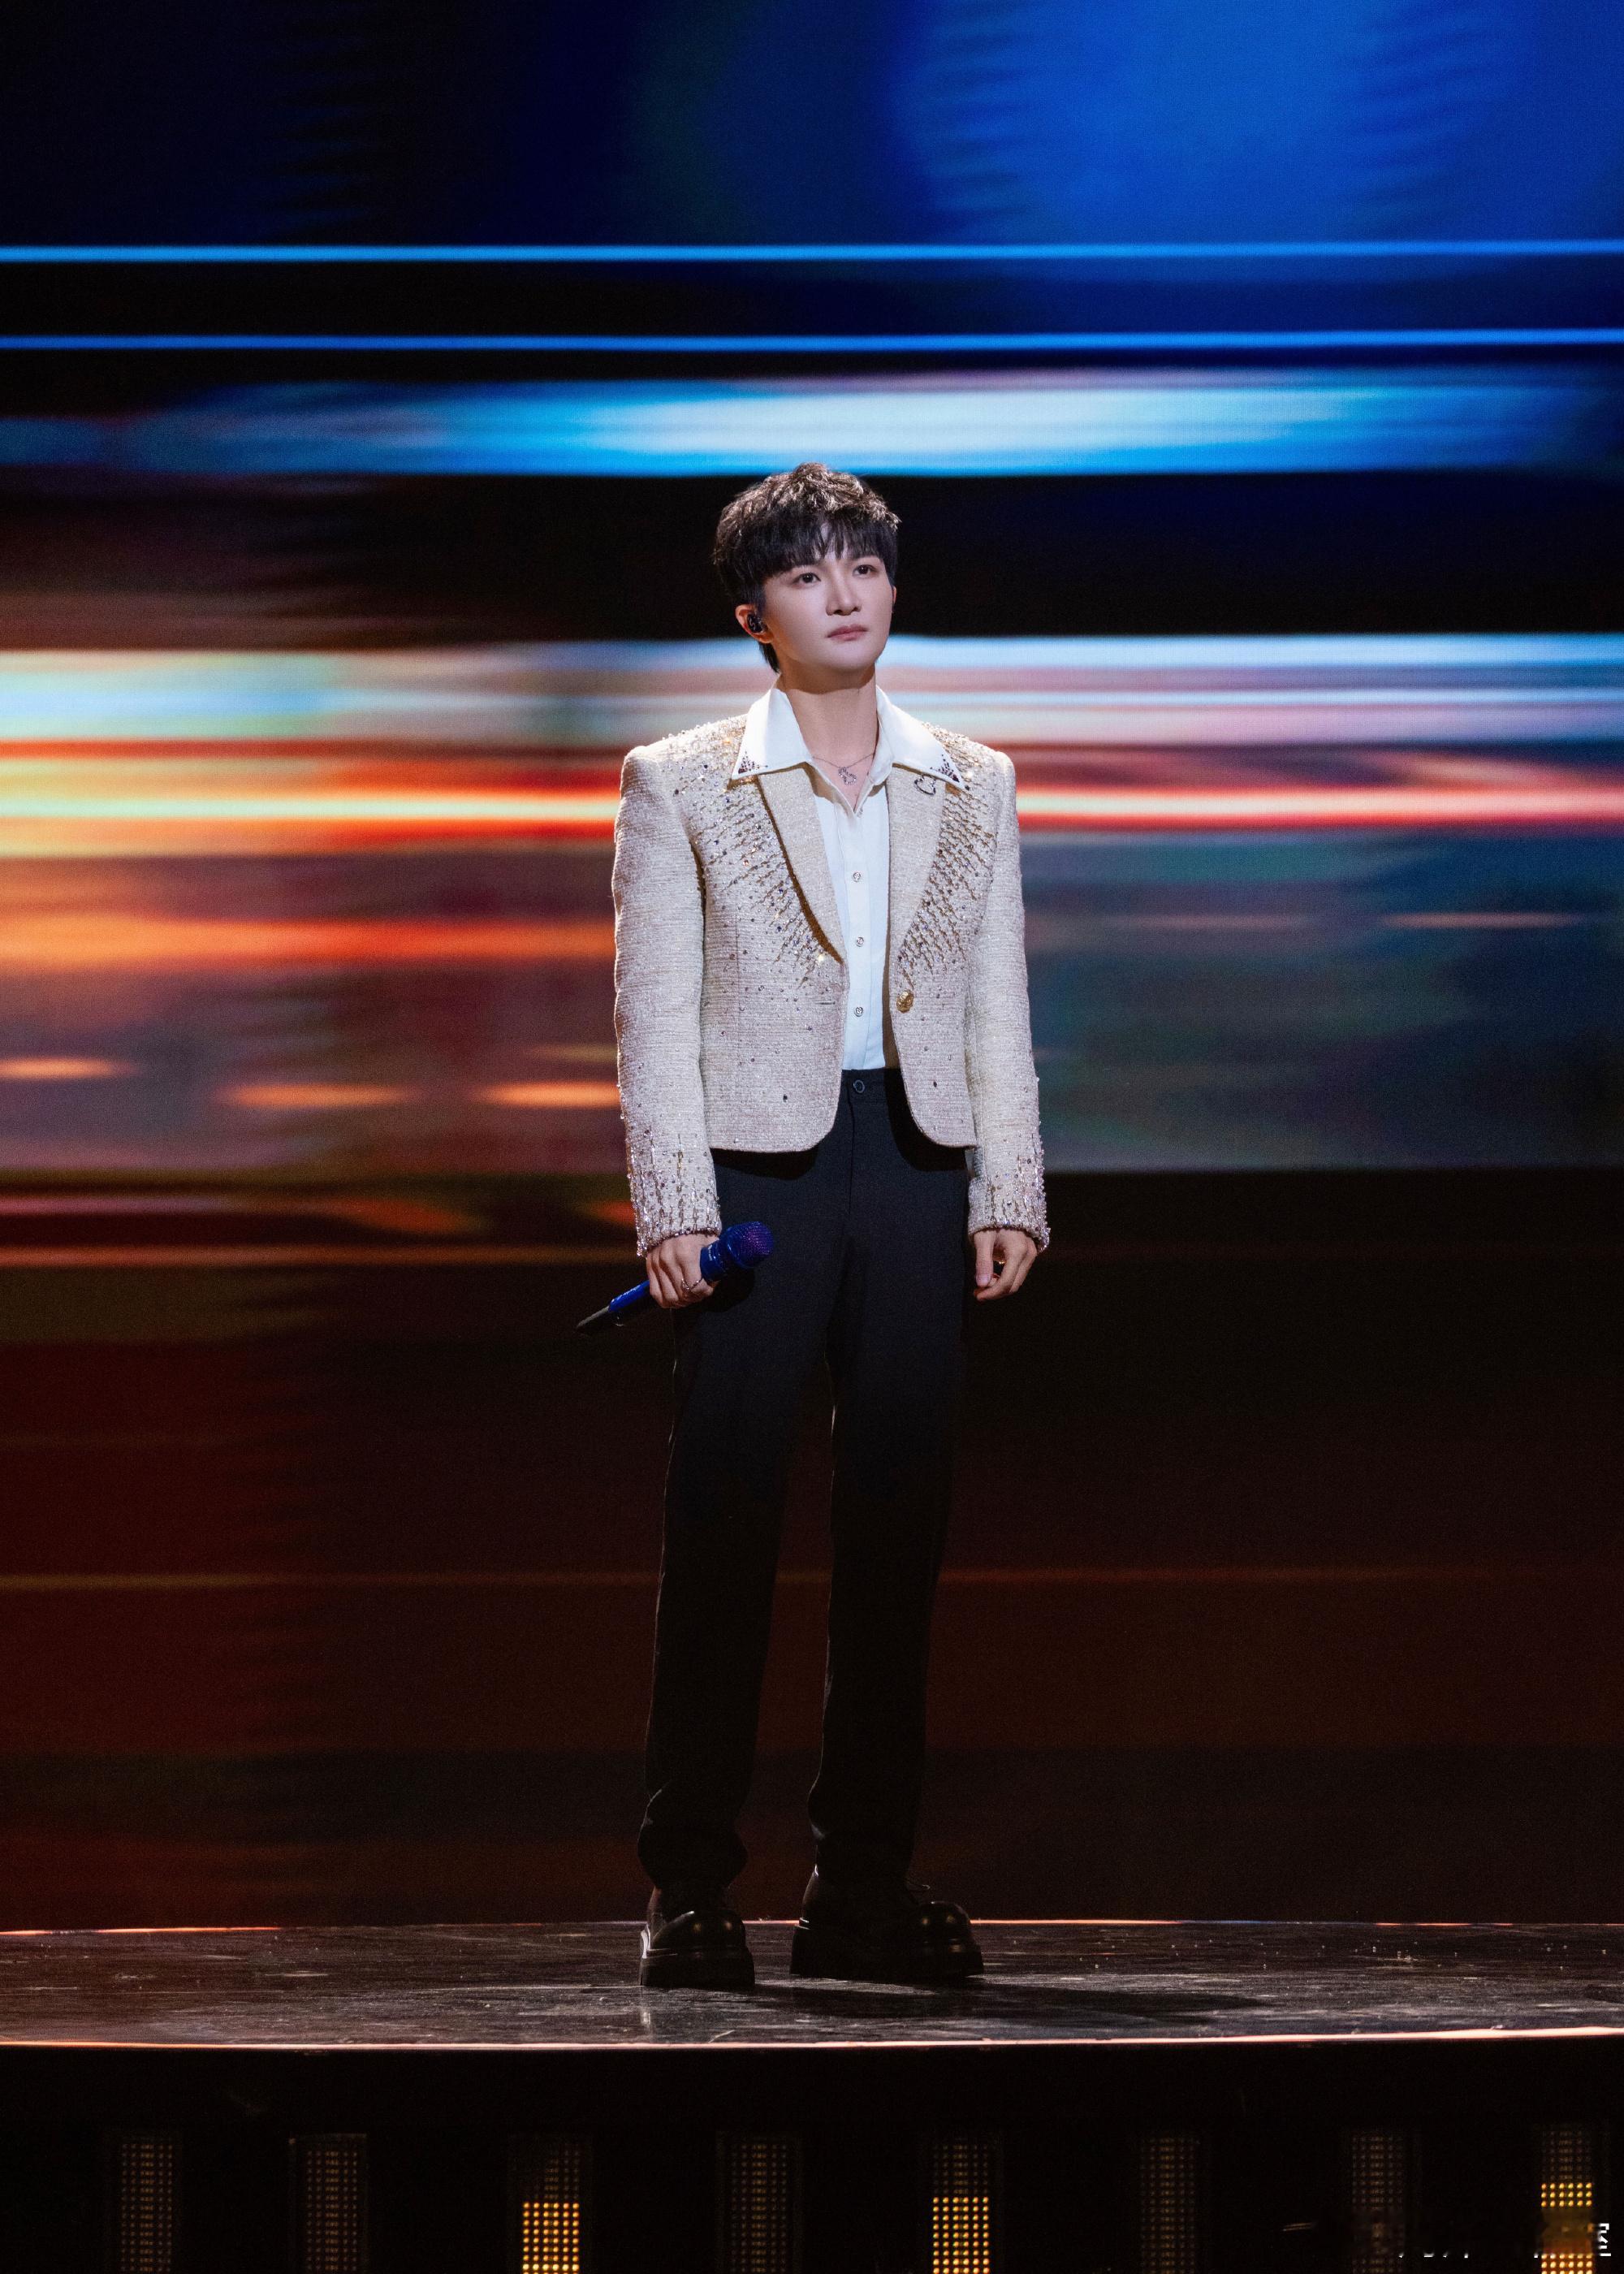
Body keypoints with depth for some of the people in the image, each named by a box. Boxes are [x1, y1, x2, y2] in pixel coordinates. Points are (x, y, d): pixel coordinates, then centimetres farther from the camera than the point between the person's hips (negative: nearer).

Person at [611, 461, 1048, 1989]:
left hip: (919, 1171, 3)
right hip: (754, 1166, -3)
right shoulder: (680, 787, 5)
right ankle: (690, 1887, 0)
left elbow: (998, 1007, 12)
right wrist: (670, 1209, -9)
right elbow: (653, 1013, 0)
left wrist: (1009, 1192, 3)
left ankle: (864, 1884, 10)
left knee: (899, 1520, 4)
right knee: (723, 1521, -4)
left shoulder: (972, 788, 14)